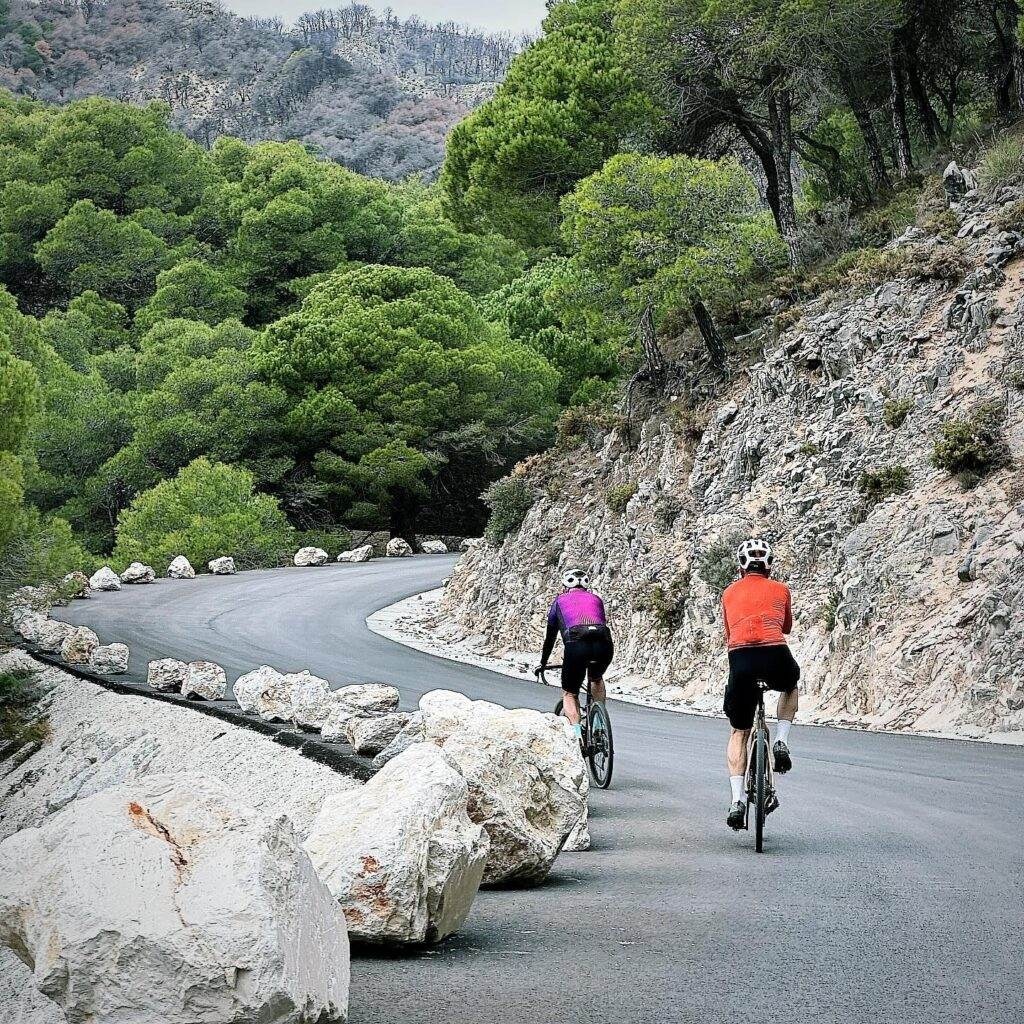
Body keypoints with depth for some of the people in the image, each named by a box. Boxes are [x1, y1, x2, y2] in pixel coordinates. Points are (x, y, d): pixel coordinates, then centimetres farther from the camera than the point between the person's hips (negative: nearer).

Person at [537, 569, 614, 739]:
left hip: (576, 646, -3)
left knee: (569, 694, 17)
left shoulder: (560, 601, 27)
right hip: (604, 646, 3)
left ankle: (576, 731, -5)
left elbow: (550, 636, 33)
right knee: (597, 678, 36)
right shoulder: (596, 599, 33)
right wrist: (597, 653, 56)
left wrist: (543, 664, 46)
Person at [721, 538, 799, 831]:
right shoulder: (780, 590, 21)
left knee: (739, 732, 16)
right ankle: (781, 743, 18)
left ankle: (737, 800, 2)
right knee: (790, 686, 37)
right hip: (775, 655, -1)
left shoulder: (729, 593, 23)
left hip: (739, 657, 1)